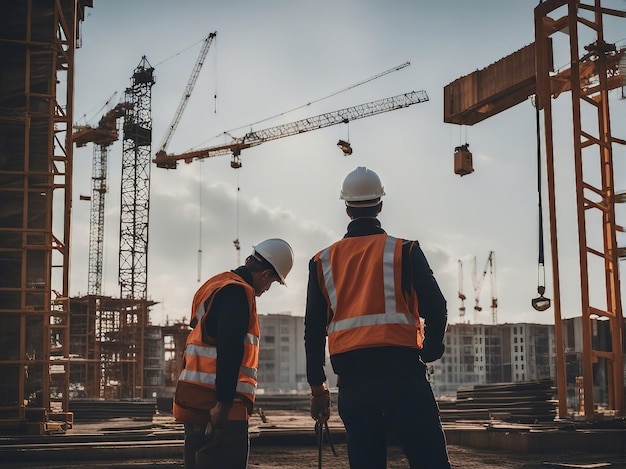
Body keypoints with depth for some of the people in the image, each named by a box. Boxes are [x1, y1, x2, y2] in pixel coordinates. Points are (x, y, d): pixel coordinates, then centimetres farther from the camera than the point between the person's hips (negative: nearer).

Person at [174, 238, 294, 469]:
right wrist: (223, 403, -23)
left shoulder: (214, 284, 21)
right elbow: (229, 352, -20)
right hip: (216, 406, -10)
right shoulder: (237, 292, -10)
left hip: (196, 402, 10)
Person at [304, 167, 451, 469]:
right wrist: (429, 352, 12)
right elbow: (435, 308, -6)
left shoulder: (323, 261, 11)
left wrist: (317, 388, 16)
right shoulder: (405, 251, 1)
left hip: (351, 378, 4)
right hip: (401, 372, -3)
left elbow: (313, 329, 10)